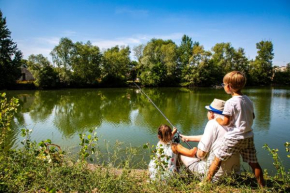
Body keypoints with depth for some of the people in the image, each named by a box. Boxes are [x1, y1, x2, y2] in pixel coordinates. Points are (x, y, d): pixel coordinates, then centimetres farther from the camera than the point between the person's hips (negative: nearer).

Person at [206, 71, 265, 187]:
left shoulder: (230, 102, -17)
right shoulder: (248, 100, 5)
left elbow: (225, 122, -16)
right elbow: (252, 117, 17)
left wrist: (216, 119, 2)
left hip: (234, 138, -6)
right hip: (248, 136, 7)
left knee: (217, 159, 5)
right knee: (253, 163, 16)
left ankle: (207, 182, 14)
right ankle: (262, 186, 28)